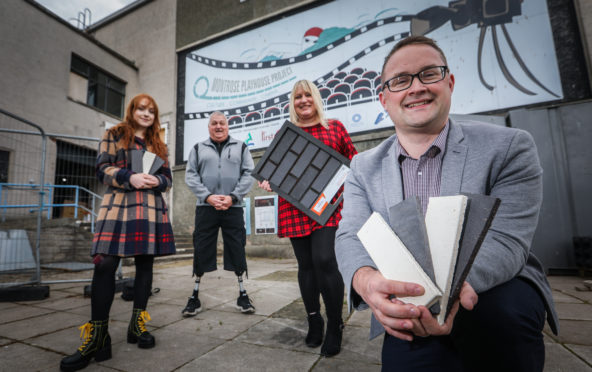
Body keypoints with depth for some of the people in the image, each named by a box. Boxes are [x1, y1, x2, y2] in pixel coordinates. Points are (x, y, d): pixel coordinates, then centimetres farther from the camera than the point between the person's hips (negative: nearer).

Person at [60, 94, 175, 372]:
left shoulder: (158, 145, 20)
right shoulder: (114, 135, 13)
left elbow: (168, 178, 15)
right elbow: (103, 169, 2)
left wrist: (157, 180, -8)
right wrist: (130, 178, -16)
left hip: (151, 208, 3)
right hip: (118, 205, -3)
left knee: (145, 264, 6)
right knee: (105, 264, -11)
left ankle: (138, 325, 19)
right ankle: (97, 338, 1)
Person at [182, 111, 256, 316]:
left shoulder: (240, 147, 11)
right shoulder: (198, 148, 14)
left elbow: (248, 174, 2)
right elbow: (191, 176, 5)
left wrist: (233, 197, -11)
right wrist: (208, 196, -10)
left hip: (233, 207, 0)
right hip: (205, 207, 1)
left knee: (237, 250, 3)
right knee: (201, 251, 5)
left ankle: (242, 294, 17)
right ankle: (195, 296, 19)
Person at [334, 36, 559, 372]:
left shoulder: (509, 147, -5)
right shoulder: (364, 167, 1)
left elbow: (507, 241, -15)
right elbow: (351, 237, -8)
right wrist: (366, 280, -32)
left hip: (495, 288, 2)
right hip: (408, 306, 0)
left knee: (501, 311, -31)